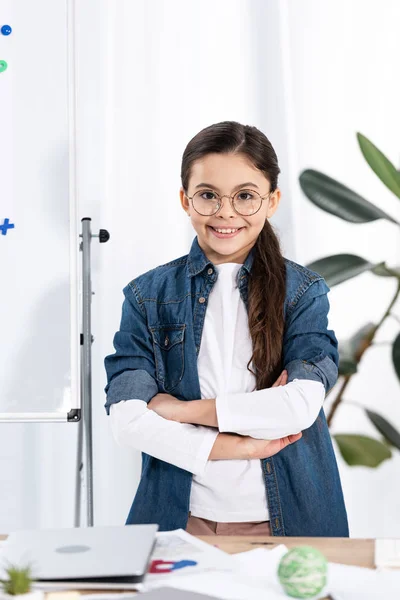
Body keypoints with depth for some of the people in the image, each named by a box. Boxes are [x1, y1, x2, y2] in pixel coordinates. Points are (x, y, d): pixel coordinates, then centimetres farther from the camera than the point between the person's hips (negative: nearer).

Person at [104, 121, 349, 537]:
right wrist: (238, 447, -17)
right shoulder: (148, 295, -1)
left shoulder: (303, 292, -3)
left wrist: (177, 408, -14)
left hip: (287, 518, 0)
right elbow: (126, 418, -11)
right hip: (180, 518, 1)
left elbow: (302, 405, -17)